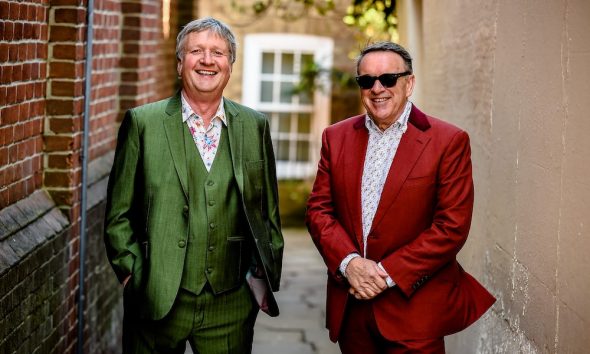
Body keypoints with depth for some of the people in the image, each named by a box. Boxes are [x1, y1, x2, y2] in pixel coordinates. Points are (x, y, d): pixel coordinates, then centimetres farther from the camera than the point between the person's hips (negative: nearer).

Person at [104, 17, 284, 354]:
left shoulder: (255, 126, 6)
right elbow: (119, 215, 1)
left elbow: (269, 212, 11)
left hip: (231, 305, 2)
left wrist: (265, 275, 5)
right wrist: (132, 273, -6)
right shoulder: (143, 122, -1)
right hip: (157, 300, -1)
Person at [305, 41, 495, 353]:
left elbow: (452, 227, -11)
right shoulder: (336, 137, 8)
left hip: (413, 308, -3)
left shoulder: (449, 141, -6)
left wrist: (388, 273, -15)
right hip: (349, 303, 4)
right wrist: (348, 262, -12)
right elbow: (318, 209, 5)